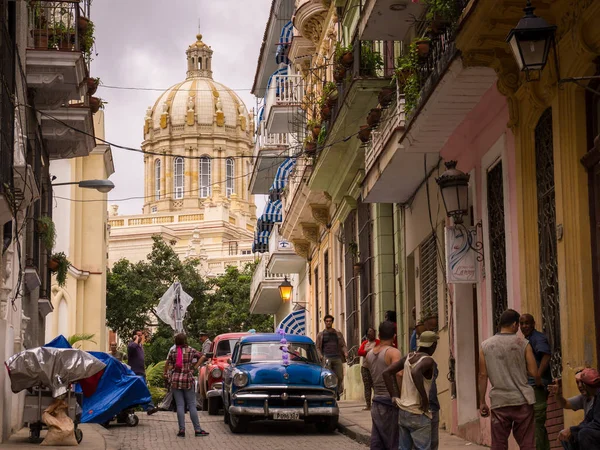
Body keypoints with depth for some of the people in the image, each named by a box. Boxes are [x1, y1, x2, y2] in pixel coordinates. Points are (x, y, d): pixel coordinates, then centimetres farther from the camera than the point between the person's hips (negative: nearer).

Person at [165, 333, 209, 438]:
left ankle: (182, 430, 1)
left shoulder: (172, 352, 2)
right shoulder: (191, 350, 0)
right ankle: (197, 430, 4)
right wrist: (195, 367, 1)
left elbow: (169, 367, 1)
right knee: (192, 405, 4)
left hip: (175, 381, 1)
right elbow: (202, 357, -5)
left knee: (180, 406, 3)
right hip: (188, 380, -1)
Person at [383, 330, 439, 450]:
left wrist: (394, 396, 7)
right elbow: (415, 372, -34)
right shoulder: (428, 361, -13)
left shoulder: (408, 357, 8)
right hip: (418, 415, -7)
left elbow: (387, 373, 6)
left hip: (402, 412, 7)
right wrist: (425, 398, -25)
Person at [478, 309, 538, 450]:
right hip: (522, 400, -1)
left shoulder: (485, 345, 3)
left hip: (499, 401, 1)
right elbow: (534, 372, -5)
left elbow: (483, 375, 2)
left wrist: (482, 402, 7)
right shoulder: (522, 343, -2)